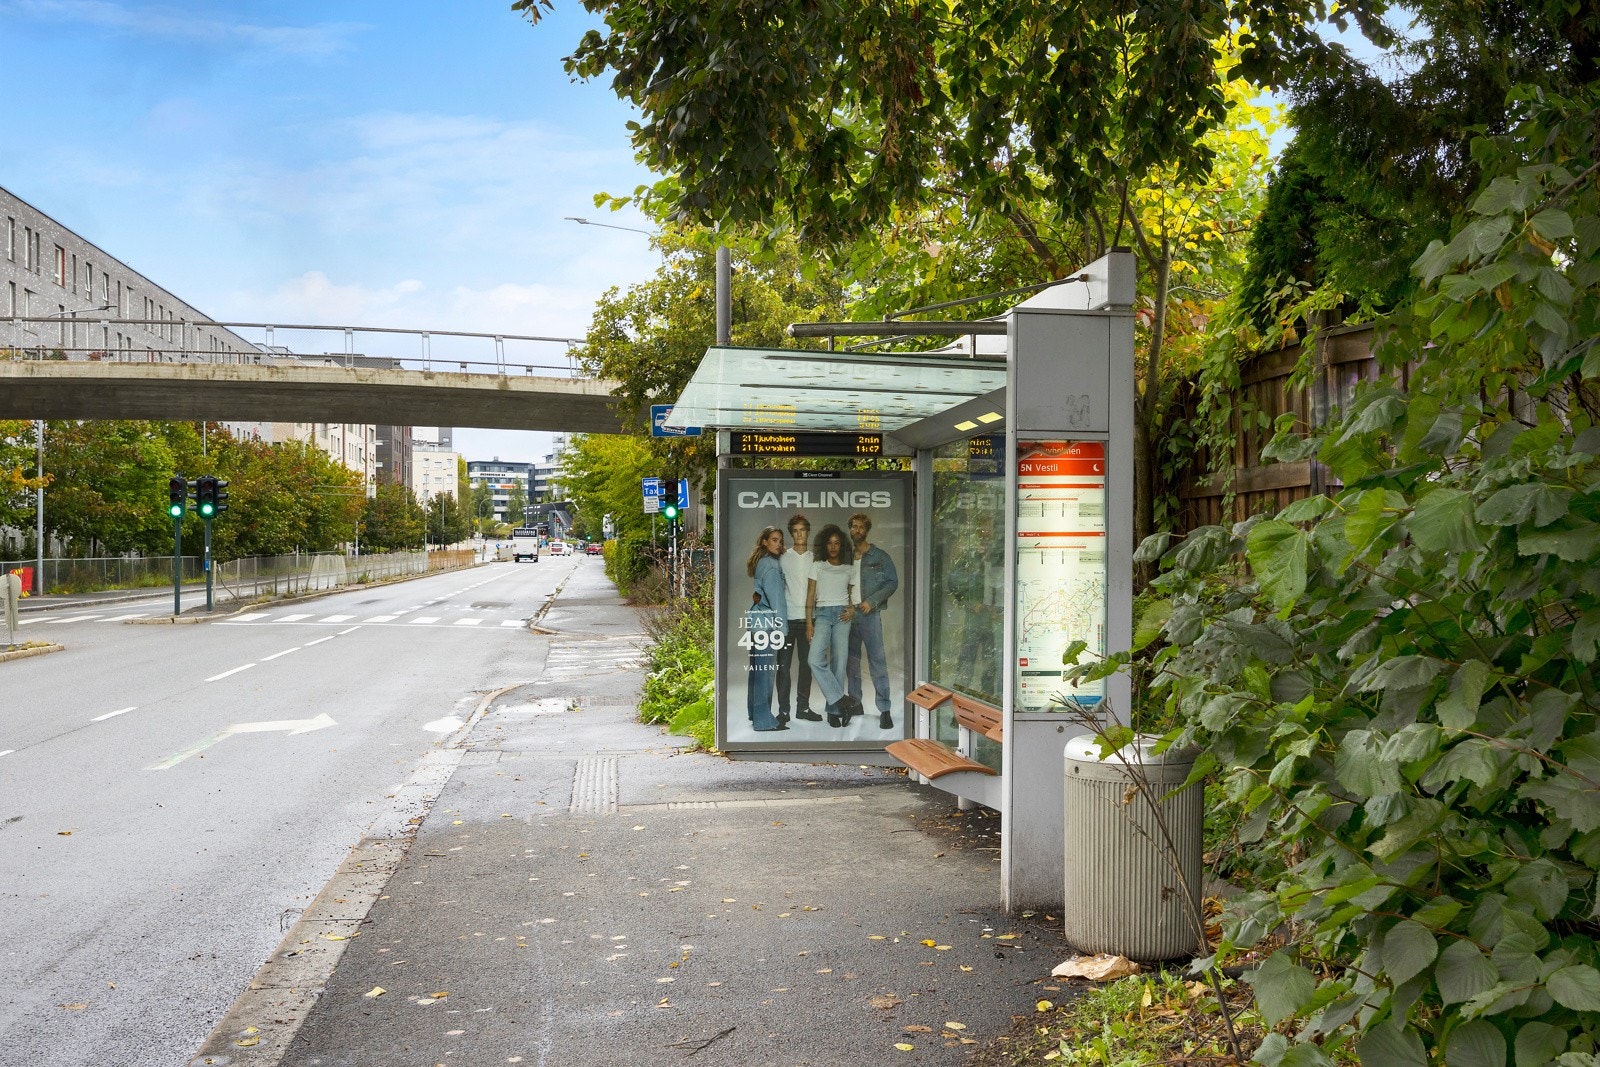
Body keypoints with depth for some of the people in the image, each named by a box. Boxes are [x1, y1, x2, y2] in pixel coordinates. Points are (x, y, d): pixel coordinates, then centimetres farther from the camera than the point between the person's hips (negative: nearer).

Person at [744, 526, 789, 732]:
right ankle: (764, 720, -6)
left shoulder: (758, 562, 15)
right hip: (767, 622, -10)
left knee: (756, 667, 16)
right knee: (767, 669, -8)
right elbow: (776, 599, -16)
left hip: (754, 620, 10)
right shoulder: (770, 565, -14)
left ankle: (754, 714, 26)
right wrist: (782, 628, -15)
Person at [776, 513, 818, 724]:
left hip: (808, 618, 3)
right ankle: (783, 710, 4)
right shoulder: (783, 558, 2)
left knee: (806, 663, 8)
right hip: (787, 618, -2)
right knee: (784, 665, -2)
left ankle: (803, 707, 18)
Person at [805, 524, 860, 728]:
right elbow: (810, 596, 5)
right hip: (822, 614, -1)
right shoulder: (817, 565, 9)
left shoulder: (849, 568, 13)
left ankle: (835, 710, 1)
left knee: (839, 662, -4)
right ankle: (842, 701, -17)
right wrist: (809, 623, -3)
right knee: (815, 659, -21)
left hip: (842, 615, 1)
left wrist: (852, 609, -1)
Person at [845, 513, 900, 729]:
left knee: (877, 661, -7)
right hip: (848, 613, 4)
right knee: (851, 661, 9)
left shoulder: (879, 556, 1)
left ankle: (884, 710, -6)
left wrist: (872, 601, -10)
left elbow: (893, 582, 0)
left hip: (869, 614, -4)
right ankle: (855, 703, 19)